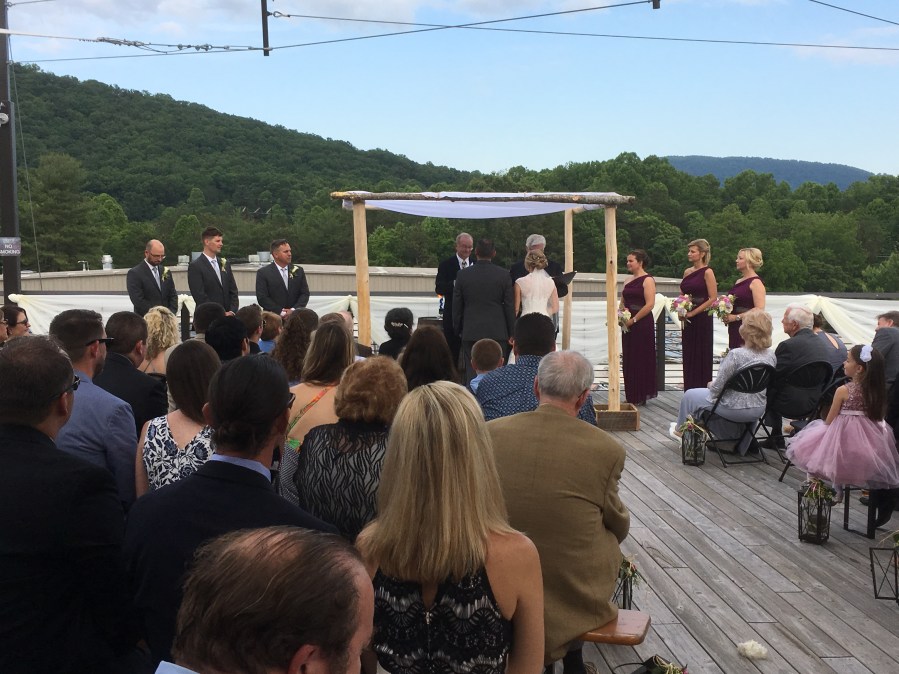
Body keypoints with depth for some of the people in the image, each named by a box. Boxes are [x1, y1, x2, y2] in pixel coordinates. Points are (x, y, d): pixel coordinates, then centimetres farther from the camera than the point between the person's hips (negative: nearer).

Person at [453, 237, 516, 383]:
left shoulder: (463, 274, -1)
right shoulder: (504, 275, -3)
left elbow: (456, 306, 4)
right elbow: (510, 307, 0)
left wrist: (458, 330, 15)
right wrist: (511, 333, 8)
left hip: (470, 333, 1)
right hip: (497, 332, 0)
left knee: (472, 373, 4)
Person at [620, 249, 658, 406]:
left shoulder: (648, 280, -8)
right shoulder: (628, 281, 15)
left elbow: (650, 304, -16)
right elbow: (623, 302, 20)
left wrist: (633, 319, -15)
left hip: (643, 324, -8)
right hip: (629, 326, 8)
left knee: (642, 359, -1)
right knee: (628, 360, 9)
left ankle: (642, 396, 7)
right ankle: (631, 397, 17)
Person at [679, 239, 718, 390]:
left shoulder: (707, 272, -9)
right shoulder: (687, 272, 11)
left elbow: (713, 298, -14)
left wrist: (693, 312, -16)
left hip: (702, 318, -7)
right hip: (688, 320, 7)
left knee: (701, 356, -1)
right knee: (688, 356, 9)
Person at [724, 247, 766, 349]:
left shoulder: (756, 282, -7)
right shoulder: (738, 281, 17)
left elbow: (759, 309, -17)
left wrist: (736, 317, -16)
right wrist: (726, 315, 7)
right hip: (734, 329, 8)